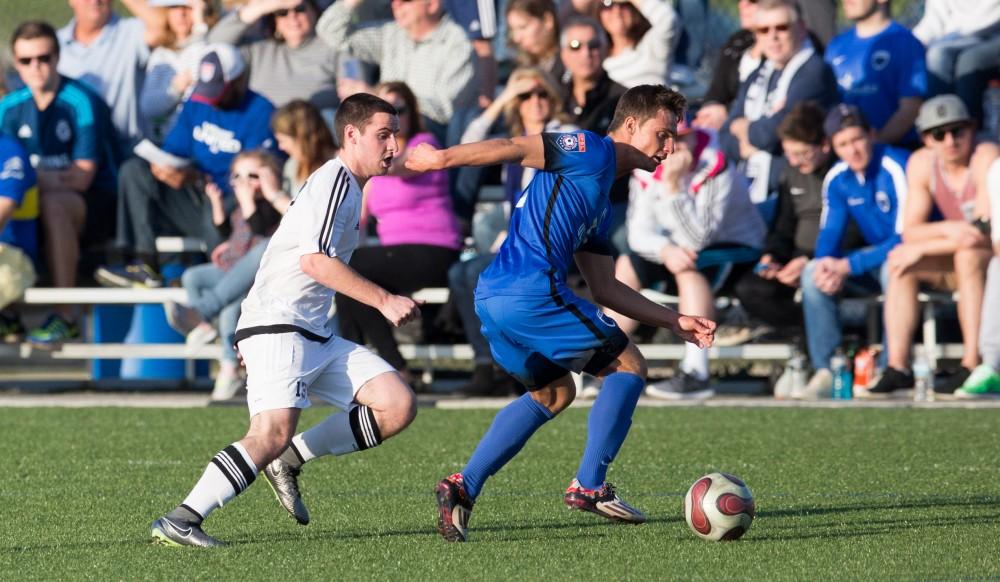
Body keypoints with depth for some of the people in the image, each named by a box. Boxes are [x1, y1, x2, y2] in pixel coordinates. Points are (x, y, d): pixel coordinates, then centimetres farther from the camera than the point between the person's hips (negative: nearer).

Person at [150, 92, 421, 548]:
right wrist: (383, 300, -18)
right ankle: (178, 522, -27)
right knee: (272, 434, -26)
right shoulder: (334, 179, -9)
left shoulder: (348, 186, 22)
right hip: (277, 327, -9)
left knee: (398, 406, -3)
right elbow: (315, 261, -20)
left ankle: (289, 461, 3)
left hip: (316, 336, 9)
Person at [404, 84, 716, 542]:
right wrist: (444, 158, -18)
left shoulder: (601, 202, 26)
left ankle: (463, 486, 15)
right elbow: (517, 150, -11)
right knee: (628, 366, 4)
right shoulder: (592, 152, -2)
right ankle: (589, 486, 2)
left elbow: (604, 287, 27)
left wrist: (673, 321, 26)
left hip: (492, 298, 10)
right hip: (531, 291, -10)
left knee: (554, 392, 27)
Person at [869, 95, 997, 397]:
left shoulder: (986, 157, -22)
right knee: (898, 257, -13)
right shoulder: (922, 163, -3)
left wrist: (922, 249, -24)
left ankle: (973, 367, -36)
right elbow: (910, 231, -6)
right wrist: (946, 229, -28)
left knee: (967, 256, -35)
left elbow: (986, 234, -29)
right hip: (960, 268, 6)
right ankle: (898, 366, -20)